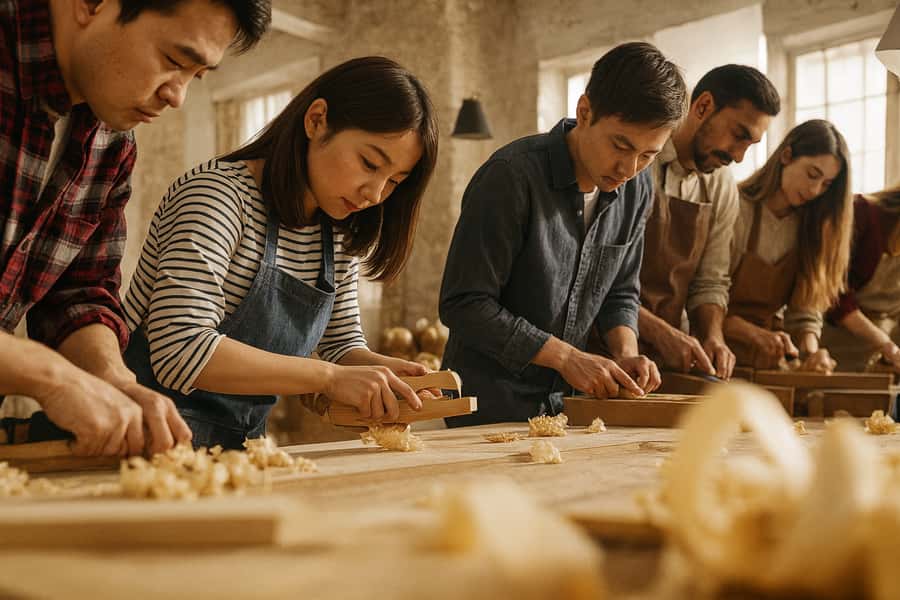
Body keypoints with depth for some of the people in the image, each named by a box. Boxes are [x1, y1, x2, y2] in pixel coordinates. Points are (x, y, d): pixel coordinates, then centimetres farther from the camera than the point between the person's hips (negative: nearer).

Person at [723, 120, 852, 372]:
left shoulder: (811, 228, 8)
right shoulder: (735, 211, -11)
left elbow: (805, 309, 4)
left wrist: (811, 352, -14)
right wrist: (756, 334, -23)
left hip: (769, 361, 5)